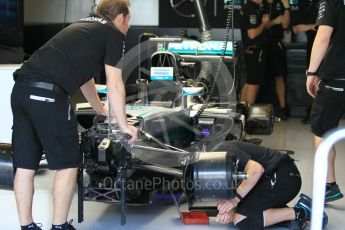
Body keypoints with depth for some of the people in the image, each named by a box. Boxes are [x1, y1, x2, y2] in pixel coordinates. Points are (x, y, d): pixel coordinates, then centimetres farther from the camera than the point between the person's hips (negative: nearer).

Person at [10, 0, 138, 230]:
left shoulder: (82, 27, 31)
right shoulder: (113, 35, 7)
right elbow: (114, 86, 4)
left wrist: (101, 109, 52)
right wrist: (124, 125, 15)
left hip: (21, 88, 8)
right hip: (48, 94, -8)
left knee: (25, 165, 12)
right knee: (67, 164, 6)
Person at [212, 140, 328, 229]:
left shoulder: (221, 151, -14)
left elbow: (257, 170, -25)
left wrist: (235, 199, -21)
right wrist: (229, 211, -15)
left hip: (284, 175, -10)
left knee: (241, 219, -13)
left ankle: (298, 213, -10)